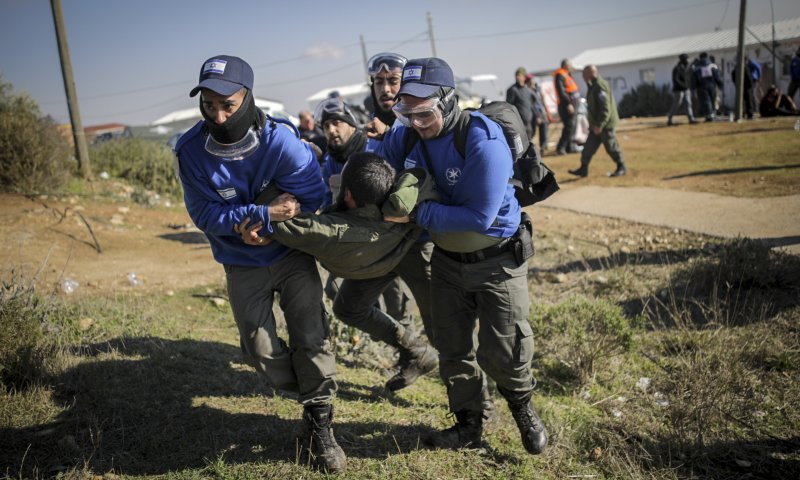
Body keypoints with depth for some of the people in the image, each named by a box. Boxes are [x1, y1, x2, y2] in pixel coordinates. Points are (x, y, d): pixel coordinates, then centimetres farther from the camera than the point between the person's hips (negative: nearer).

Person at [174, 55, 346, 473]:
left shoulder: (282, 142, -26)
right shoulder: (191, 150, -19)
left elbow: (312, 198, -18)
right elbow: (205, 215, -18)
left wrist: (241, 217, -16)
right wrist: (261, 214, -32)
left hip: (292, 254, -2)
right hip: (242, 265, 2)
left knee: (311, 337, -4)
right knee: (260, 349, 4)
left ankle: (319, 426, 14)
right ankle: (313, 392, 32)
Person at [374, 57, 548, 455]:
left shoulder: (484, 142, -30)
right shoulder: (406, 136, -10)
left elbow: (478, 217, -31)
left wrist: (417, 214, -29)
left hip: (498, 259, -6)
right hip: (447, 258, 6)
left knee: (501, 352, 1)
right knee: (452, 348, 13)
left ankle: (523, 409, 33)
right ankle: (468, 424, 33)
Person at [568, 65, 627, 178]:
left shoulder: (600, 86, -19)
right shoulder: (593, 86, 13)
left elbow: (605, 108, -24)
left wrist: (599, 124, -24)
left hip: (605, 124, -10)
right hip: (597, 124, 10)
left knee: (611, 147, 0)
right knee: (589, 146, 7)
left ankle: (621, 168, 12)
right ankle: (583, 169, 9)